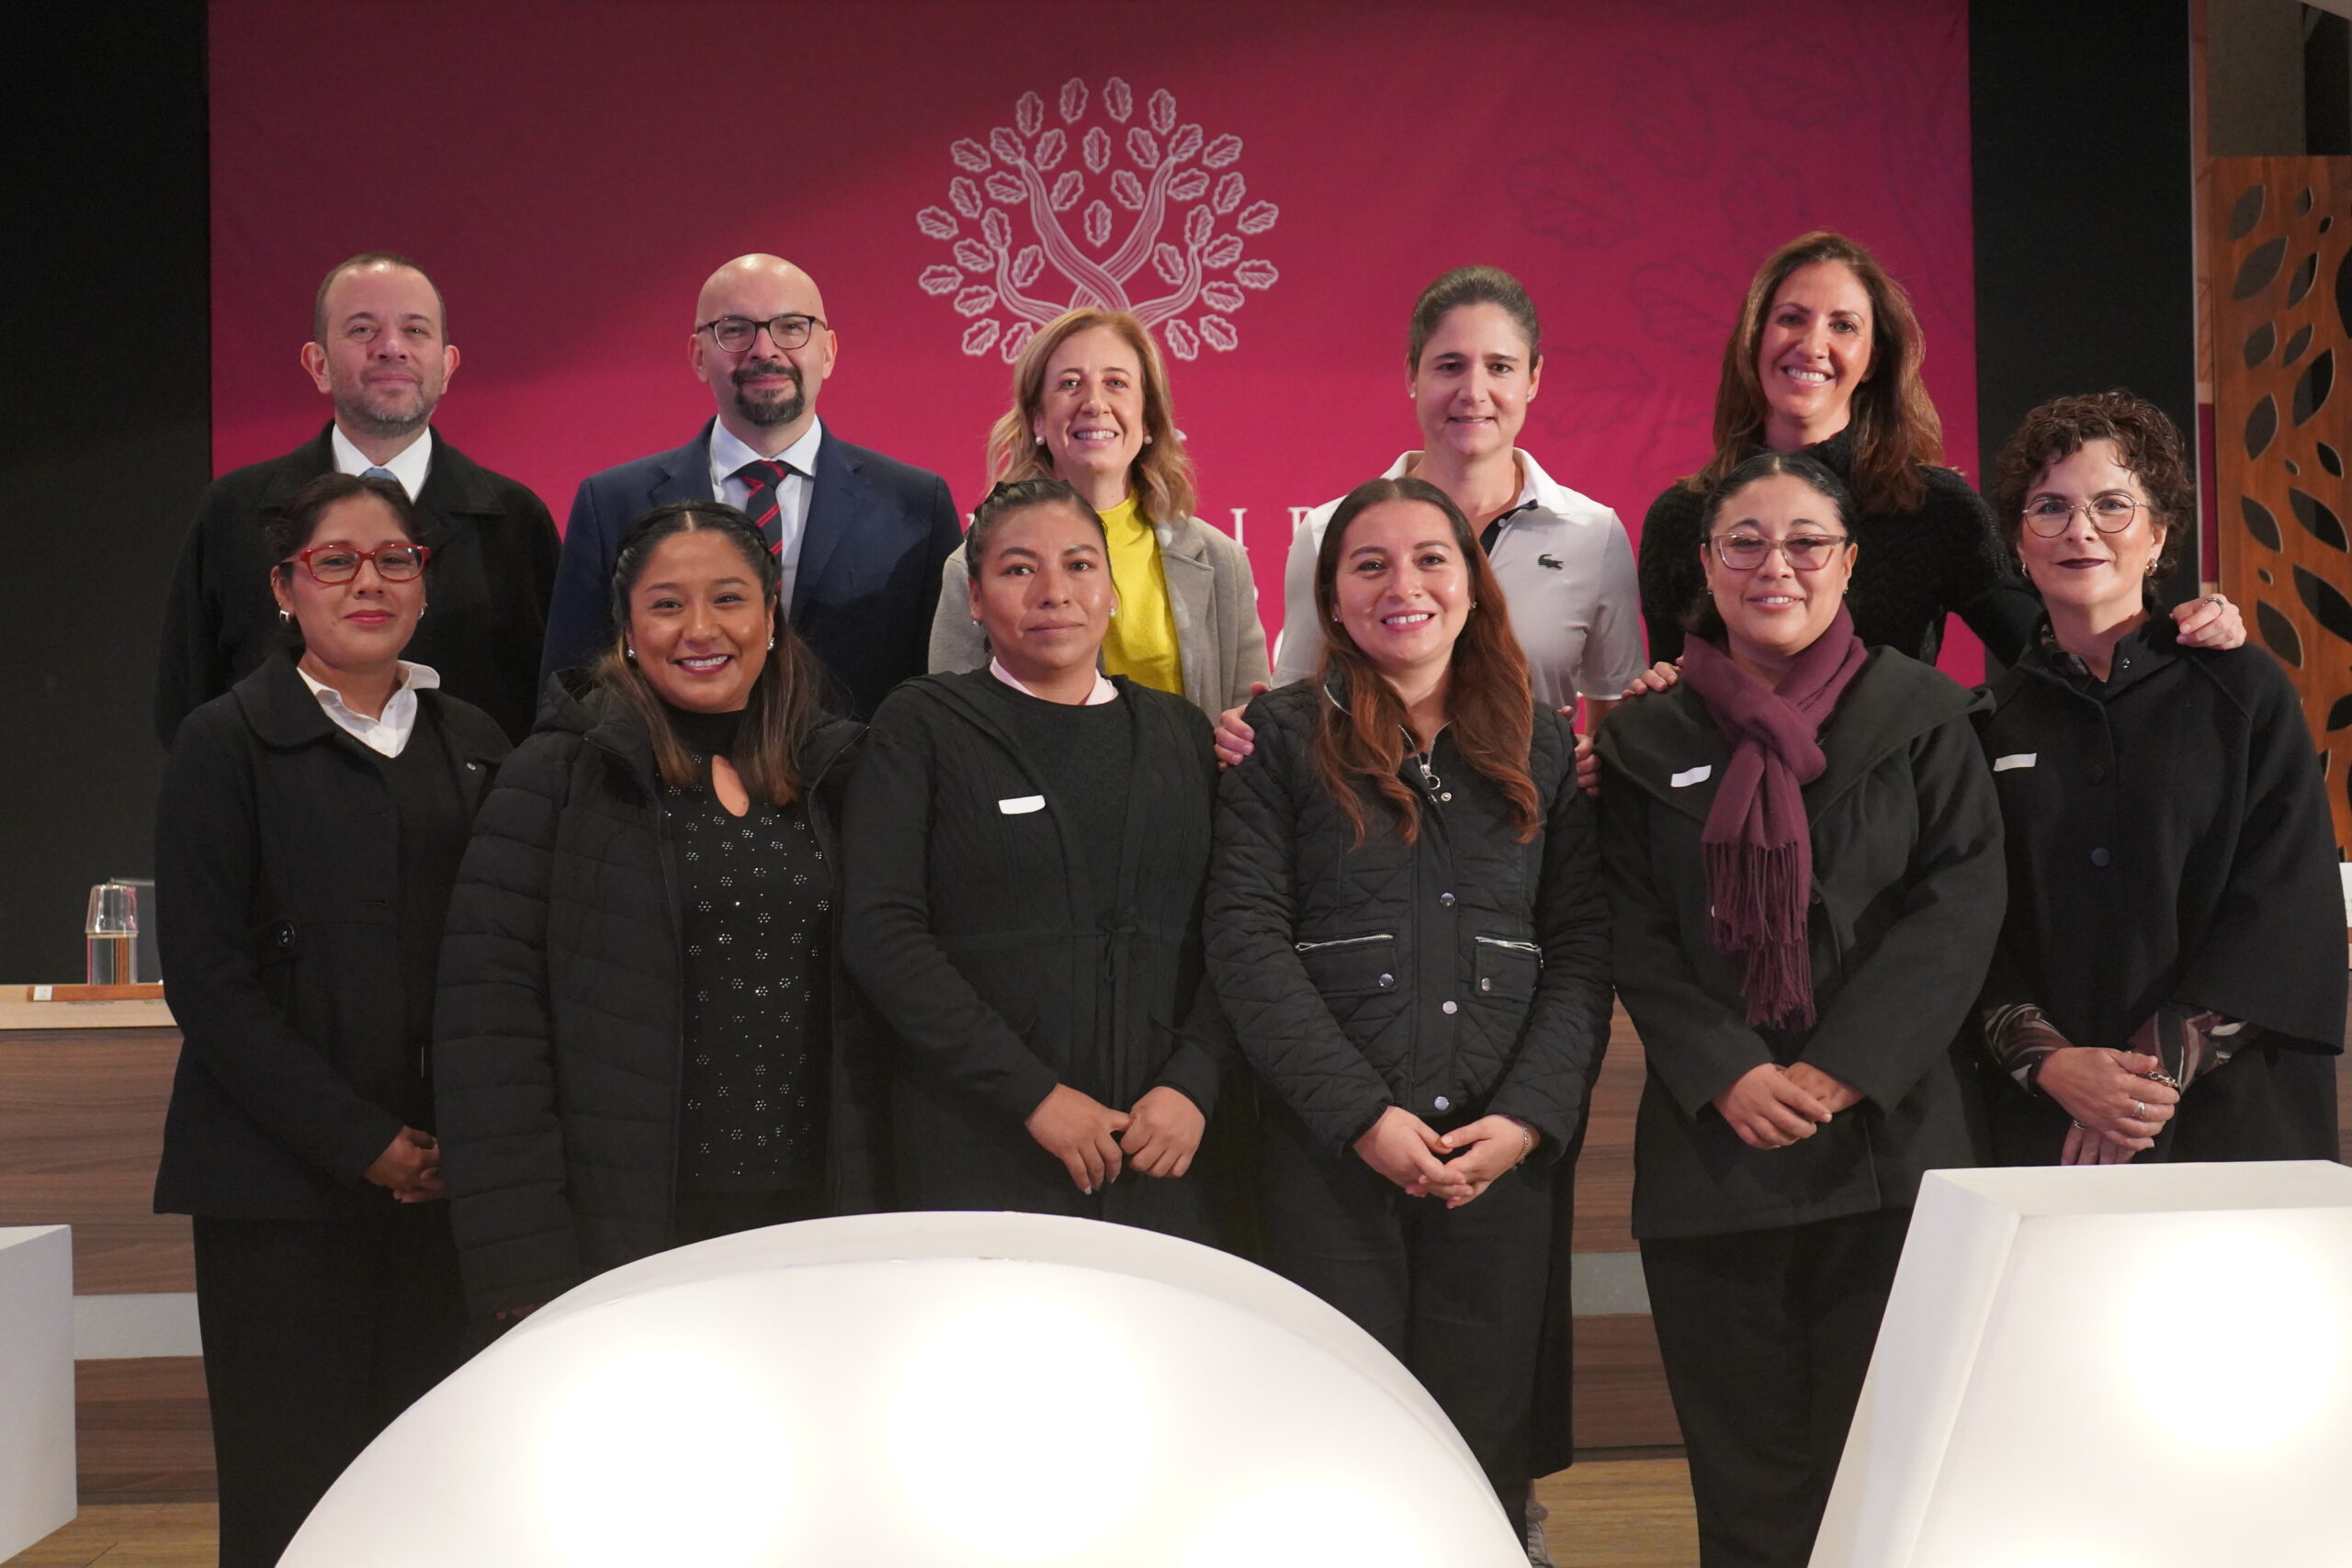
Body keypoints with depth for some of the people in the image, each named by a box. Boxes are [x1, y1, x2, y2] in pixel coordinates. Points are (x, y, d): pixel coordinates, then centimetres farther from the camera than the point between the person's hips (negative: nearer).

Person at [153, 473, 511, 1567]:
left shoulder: (470, 743, 13)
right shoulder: (228, 744, 1)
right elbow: (206, 976, -6)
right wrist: (361, 1140, -10)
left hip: (441, 1178, 4)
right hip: (283, 1183, -3)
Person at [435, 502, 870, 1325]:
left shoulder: (831, 773, 9)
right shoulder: (558, 778, -3)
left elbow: (869, 1010, 12)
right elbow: (490, 1017, -8)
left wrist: (869, 1221, 4)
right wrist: (521, 1260, -13)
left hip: (808, 1220, 3)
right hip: (623, 1231, -3)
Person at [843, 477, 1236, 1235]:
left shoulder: (1179, 732, 12)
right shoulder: (922, 725, 2)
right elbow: (884, 934, -7)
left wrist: (1193, 1085, -8)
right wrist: (1035, 1094, -12)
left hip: (1161, 1152, 3)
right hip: (979, 1155, -3)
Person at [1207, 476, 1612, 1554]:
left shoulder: (1541, 746, 12)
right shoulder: (1282, 737, 4)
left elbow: (1584, 944, 6)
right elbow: (1246, 940, -4)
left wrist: (1530, 1117, -8)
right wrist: (1364, 1115, -11)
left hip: (1504, 1156, 2)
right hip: (1332, 1152, -2)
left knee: (1486, 1439, 6)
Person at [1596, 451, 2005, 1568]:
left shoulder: (1923, 717, 5)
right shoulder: (1647, 741, 8)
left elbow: (1960, 907, -3)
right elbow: (1637, 936, 3)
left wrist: (1846, 1069, -13)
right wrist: (1728, 1075, -11)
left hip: (1892, 1134, -1)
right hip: (1714, 1142, 1)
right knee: (1745, 1472, 4)